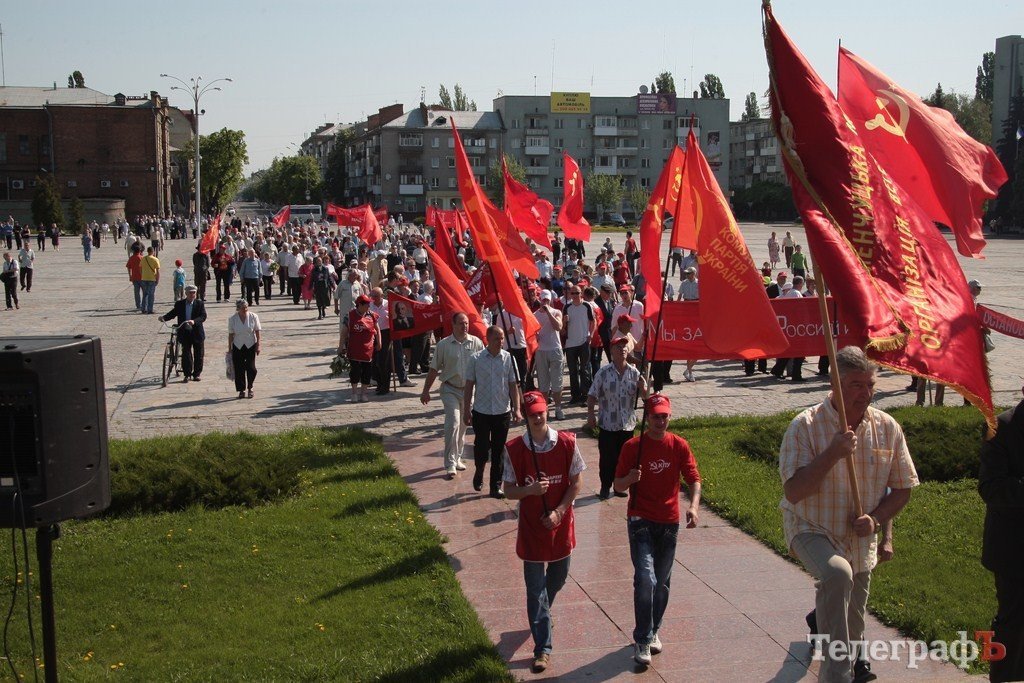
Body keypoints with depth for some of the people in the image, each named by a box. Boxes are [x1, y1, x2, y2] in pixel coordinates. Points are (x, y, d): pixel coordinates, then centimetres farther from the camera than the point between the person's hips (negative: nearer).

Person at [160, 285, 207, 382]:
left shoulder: (200, 304, -3)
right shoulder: (179, 304, 2)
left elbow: (203, 316, -11)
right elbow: (173, 313, 7)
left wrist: (194, 321, -28)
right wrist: (164, 317, -13)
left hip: (197, 333, 0)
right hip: (184, 333, 0)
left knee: (198, 355, 7)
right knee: (186, 353, -1)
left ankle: (196, 374, 20)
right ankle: (187, 374, 9)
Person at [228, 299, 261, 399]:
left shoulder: (253, 317, -5)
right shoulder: (232, 319, -4)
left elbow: (257, 332, -2)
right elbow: (231, 334, 1)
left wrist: (258, 345, -5)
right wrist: (230, 348, 2)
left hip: (251, 346, -1)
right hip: (238, 347, 1)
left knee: (251, 368, -5)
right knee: (239, 369, 2)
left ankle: (250, 388, 16)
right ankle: (241, 390, 14)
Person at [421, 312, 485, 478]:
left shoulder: (476, 342, -1)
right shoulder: (444, 344, -5)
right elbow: (434, 369, 1)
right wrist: (426, 391, 1)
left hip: (469, 390, 3)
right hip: (450, 390, -3)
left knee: (463, 425, 12)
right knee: (453, 423, -14)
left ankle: (457, 458, 28)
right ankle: (450, 464, -11)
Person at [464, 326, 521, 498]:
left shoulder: (508, 358, -2)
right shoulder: (476, 359, -5)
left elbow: (513, 386, 3)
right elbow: (469, 386, 0)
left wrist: (516, 409, -4)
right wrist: (467, 411, -1)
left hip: (503, 412, 1)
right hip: (481, 412, -1)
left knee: (499, 451, 6)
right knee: (481, 447, 5)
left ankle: (496, 486, 17)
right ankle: (479, 472, 36)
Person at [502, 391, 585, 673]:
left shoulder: (567, 443, -10)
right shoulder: (513, 449, -12)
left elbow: (576, 483, -3)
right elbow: (509, 491, -7)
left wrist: (559, 511, -13)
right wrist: (530, 489, -27)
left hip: (560, 523, 2)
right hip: (531, 526, -2)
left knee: (558, 577, 21)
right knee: (535, 588, 2)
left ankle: (540, 614, 52)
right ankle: (542, 649, 10)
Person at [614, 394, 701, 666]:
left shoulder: (679, 445, 0)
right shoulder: (633, 446, -7)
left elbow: (693, 479, -2)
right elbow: (618, 486, -4)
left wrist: (694, 505, -21)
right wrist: (629, 479, -27)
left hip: (669, 522, 3)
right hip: (641, 521, -3)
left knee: (662, 582, 13)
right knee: (645, 578, -16)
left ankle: (653, 631, 32)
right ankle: (643, 641, -7)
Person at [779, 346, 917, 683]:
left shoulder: (887, 428, -4)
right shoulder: (806, 425, -17)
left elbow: (902, 488, 5)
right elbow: (793, 492, -22)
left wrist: (876, 519, -13)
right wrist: (833, 453, -31)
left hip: (860, 540, 5)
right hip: (811, 530, -5)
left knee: (853, 619, 19)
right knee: (838, 573, -36)